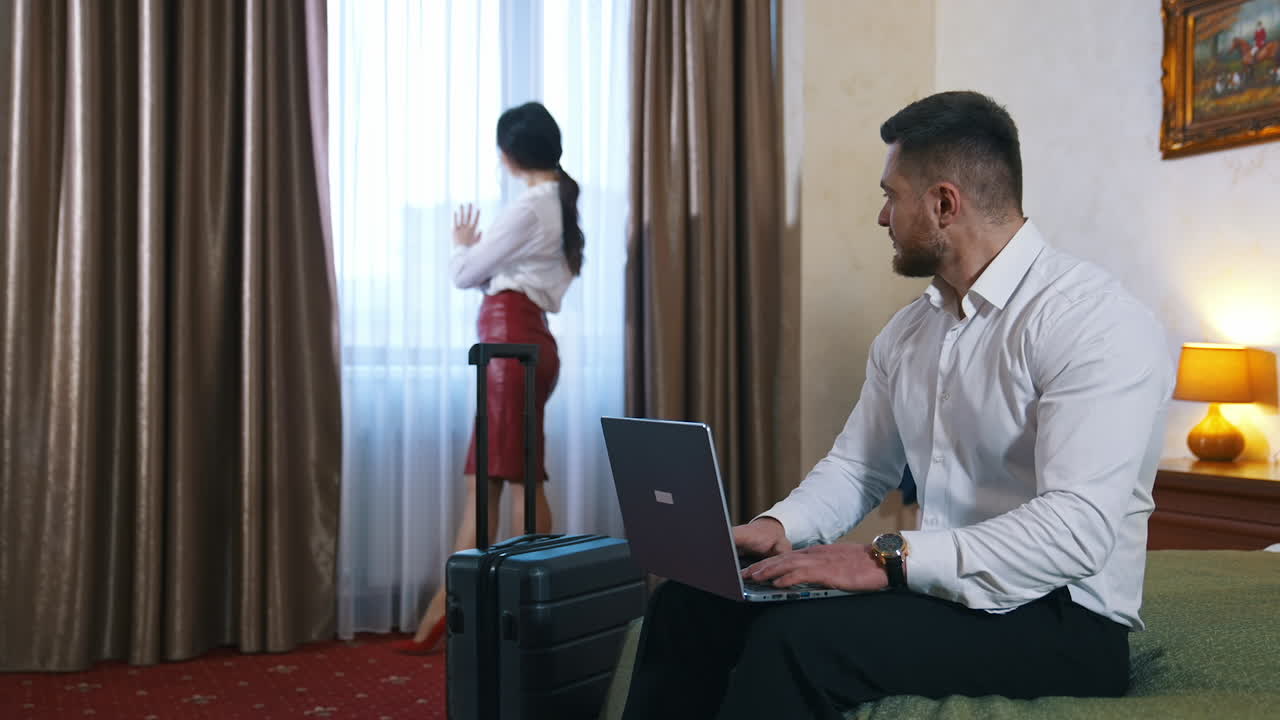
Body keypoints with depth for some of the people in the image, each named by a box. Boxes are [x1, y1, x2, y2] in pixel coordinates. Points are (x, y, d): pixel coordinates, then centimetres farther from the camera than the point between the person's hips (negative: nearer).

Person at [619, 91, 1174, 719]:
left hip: (1059, 620, -7)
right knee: (688, 604, -5)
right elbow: (856, 466, 17)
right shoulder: (906, 333, 11)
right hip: (934, 589, 8)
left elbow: (1077, 528, -26)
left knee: (796, 639, -30)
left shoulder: (1095, 324, -16)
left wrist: (890, 558, -29)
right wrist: (778, 527, -4)